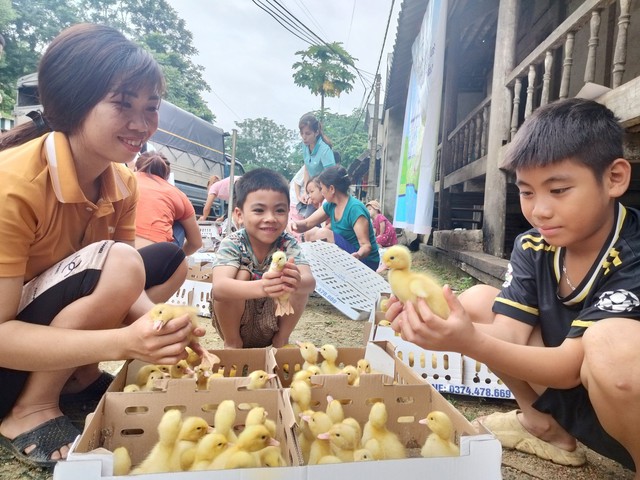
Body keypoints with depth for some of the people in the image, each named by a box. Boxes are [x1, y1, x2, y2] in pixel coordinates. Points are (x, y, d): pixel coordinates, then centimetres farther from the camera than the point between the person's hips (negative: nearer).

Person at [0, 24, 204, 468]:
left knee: (171, 260, 2)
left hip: (44, 326, 7)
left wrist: (158, 328, -27)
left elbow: (125, 289, -7)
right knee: (114, 264, -30)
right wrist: (122, 341, -40)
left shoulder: (123, 183, -7)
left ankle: (80, 376, 2)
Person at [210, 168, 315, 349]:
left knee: (301, 281, -23)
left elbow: (310, 281, -31)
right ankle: (232, 343, -7)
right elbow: (219, 288, -39)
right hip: (234, 322, -1)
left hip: (272, 324, 2)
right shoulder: (232, 244, -20)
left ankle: (281, 340, -1)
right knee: (241, 274, -28)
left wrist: (297, 283, -56)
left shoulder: (288, 243, -14)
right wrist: (260, 287, -59)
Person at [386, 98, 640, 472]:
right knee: (477, 300, -3)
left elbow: (570, 367, -28)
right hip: (569, 391, 6)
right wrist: (436, 320, -32)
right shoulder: (532, 248, -6)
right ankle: (542, 424, 9)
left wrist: (471, 342, -44)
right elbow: (509, 334, -13)